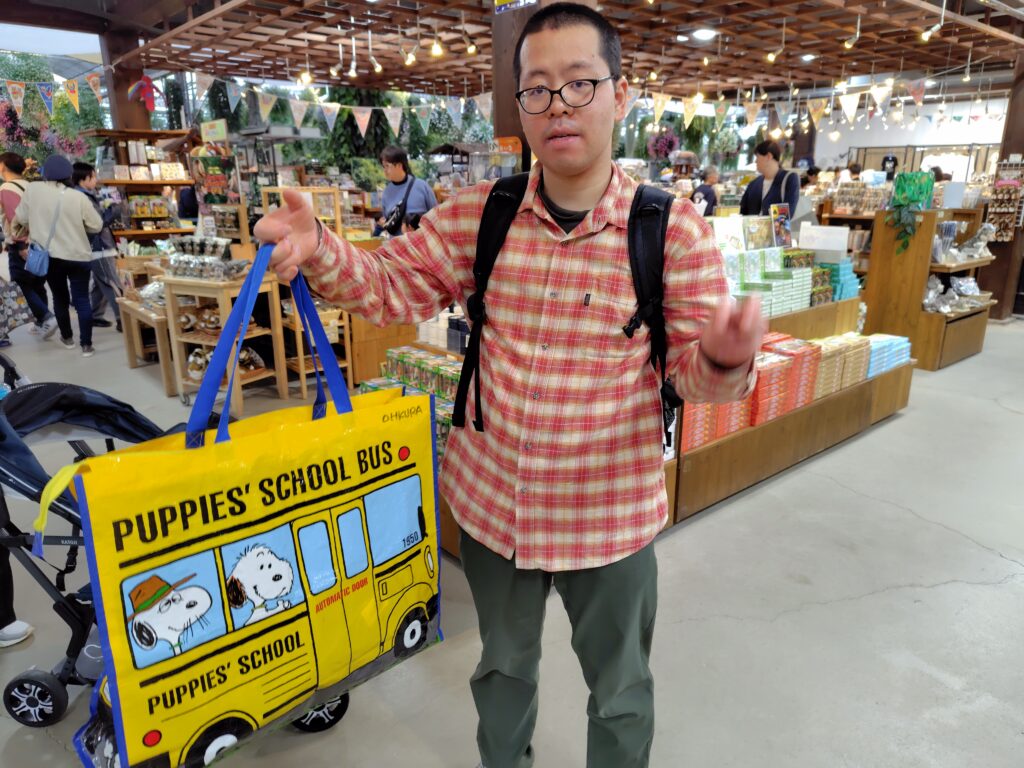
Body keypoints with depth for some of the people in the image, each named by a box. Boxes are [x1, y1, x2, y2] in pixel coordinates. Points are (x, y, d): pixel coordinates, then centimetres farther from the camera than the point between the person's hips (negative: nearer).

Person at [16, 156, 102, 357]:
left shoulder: (32, 190, -5)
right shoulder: (78, 197, -11)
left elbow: (20, 218, 5)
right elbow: (97, 225, -3)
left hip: (49, 256, 2)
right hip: (78, 256, -2)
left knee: (60, 298, 19)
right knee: (82, 300, 3)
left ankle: (67, 337, 32)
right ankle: (86, 345, 1)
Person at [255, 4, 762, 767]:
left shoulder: (674, 229, -13)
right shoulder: (477, 215, -5)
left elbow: (692, 366, -11)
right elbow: (392, 285, -1)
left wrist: (724, 358, -35)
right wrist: (318, 248, -20)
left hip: (611, 514, -2)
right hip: (490, 501, 3)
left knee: (620, 690, 21)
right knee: (503, 663, 29)